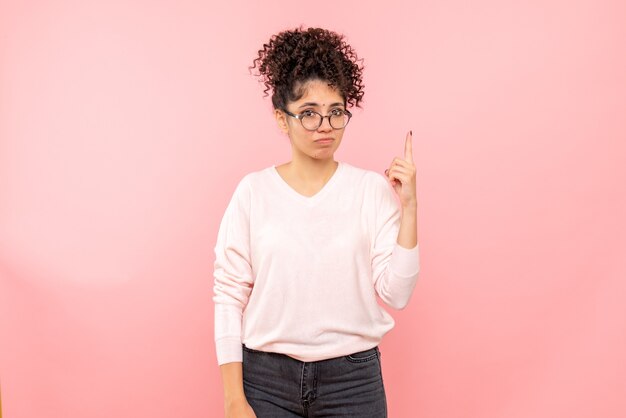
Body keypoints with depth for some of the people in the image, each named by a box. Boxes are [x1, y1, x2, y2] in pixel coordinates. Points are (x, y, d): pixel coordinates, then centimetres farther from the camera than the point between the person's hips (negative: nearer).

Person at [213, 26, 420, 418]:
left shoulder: (373, 188, -4)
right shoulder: (254, 191, -4)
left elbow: (396, 294, -7)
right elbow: (229, 296, -3)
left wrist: (408, 207, -15)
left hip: (353, 377, 0)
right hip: (267, 378, 0)